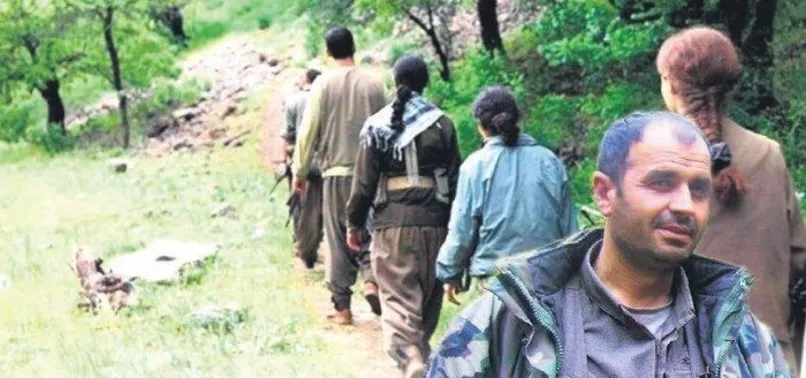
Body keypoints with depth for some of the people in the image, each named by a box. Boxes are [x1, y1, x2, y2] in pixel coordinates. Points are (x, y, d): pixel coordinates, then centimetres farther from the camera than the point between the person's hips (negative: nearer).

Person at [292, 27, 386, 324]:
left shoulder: (323, 84, -4)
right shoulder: (373, 83, 0)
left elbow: (308, 131, -3)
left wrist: (300, 172, 5)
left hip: (336, 171, -1)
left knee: (339, 240, 5)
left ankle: (342, 308, 8)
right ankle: (371, 280, -9)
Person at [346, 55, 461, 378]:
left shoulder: (377, 125, 1)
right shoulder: (441, 124, 3)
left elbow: (364, 181, 1)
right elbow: (454, 178, 5)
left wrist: (354, 223, 10)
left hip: (392, 224, -2)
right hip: (434, 222, 2)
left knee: (399, 303, -3)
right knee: (428, 300, 16)